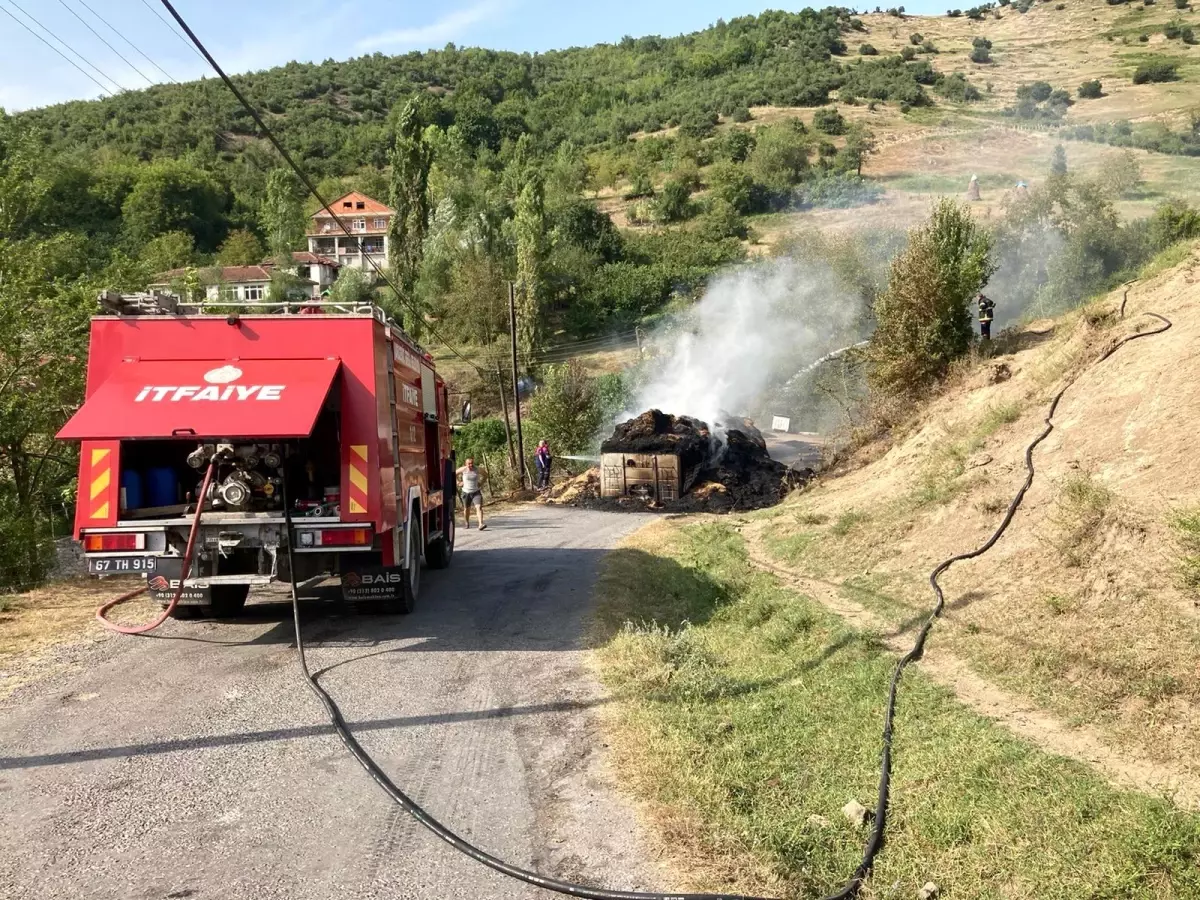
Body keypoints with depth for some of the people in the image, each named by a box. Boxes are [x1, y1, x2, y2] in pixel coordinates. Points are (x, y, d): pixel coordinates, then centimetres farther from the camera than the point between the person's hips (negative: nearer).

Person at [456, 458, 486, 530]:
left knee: (479, 507, -18)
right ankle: (467, 523, 37)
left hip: (476, 492, 0)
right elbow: (454, 474, 6)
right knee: (466, 509, 13)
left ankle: (481, 524, -27)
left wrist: (480, 482, 3)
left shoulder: (477, 470, -4)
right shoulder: (463, 470, -7)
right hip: (466, 492, 0)